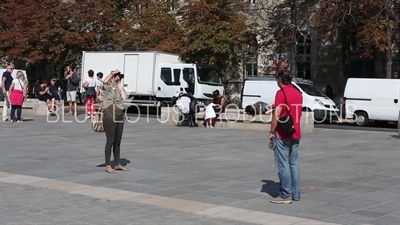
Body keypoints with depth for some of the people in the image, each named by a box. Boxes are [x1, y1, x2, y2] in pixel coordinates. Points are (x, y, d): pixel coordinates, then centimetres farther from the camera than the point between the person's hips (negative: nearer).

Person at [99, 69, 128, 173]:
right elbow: (105, 81, -24)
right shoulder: (107, 88, -2)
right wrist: (113, 73, -15)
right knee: (110, 141, -5)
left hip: (119, 118, 7)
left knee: (117, 142, 13)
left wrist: (119, 84, 2)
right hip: (109, 117, -7)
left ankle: (117, 164, 23)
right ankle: (108, 165, 1)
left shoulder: (119, 88, 16)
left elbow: (124, 97, -2)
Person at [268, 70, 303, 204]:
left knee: (283, 165, -5)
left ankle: (285, 195, -4)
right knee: (294, 164, 11)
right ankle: (295, 194, 14)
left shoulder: (281, 93, -12)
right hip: (295, 134, 8)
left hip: (282, 135, -8)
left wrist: (271, 132, -11)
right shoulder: (298, 93, 12)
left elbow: (277, 115, -17)